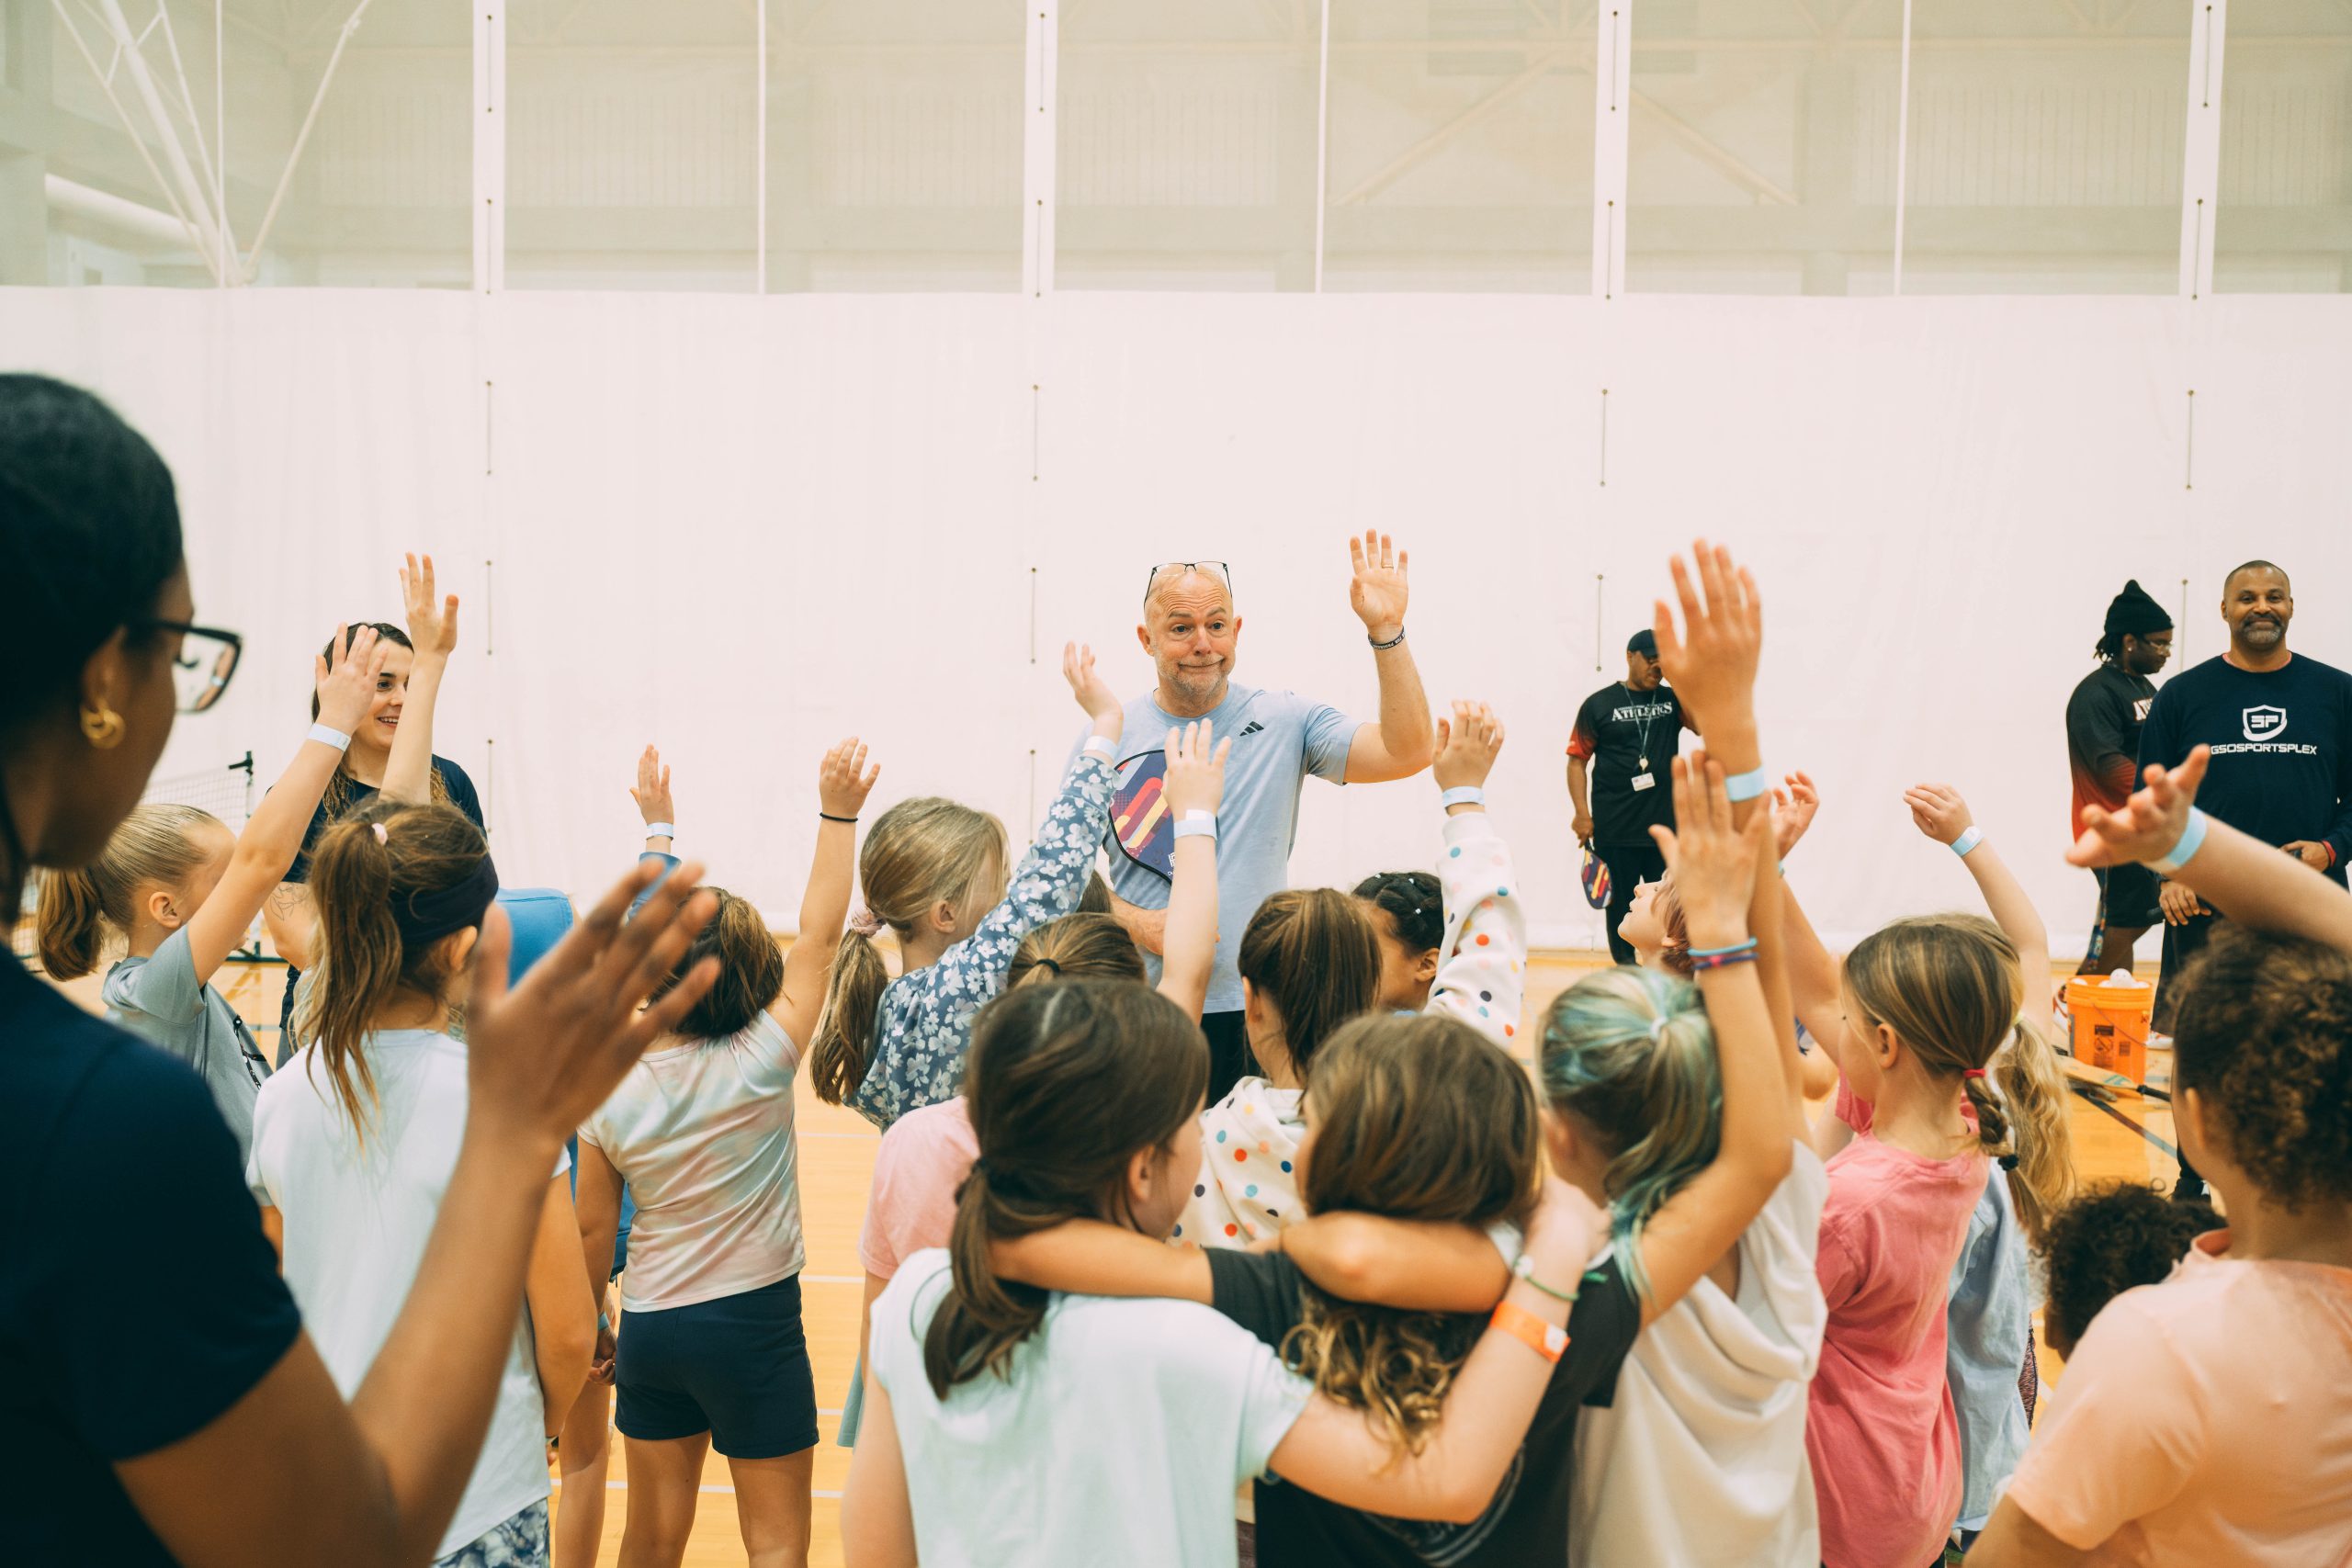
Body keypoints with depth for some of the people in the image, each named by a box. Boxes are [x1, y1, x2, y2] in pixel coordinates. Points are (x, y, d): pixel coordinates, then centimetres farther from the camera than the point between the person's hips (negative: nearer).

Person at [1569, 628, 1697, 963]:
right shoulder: (1599, 703, 1)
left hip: (1665, 825, 2)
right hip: (1614, 830, -2)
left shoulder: (1672, 699, 8)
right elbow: (1578, 759, 1)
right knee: (1620, 907, 5)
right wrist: (1582, 815, -7)